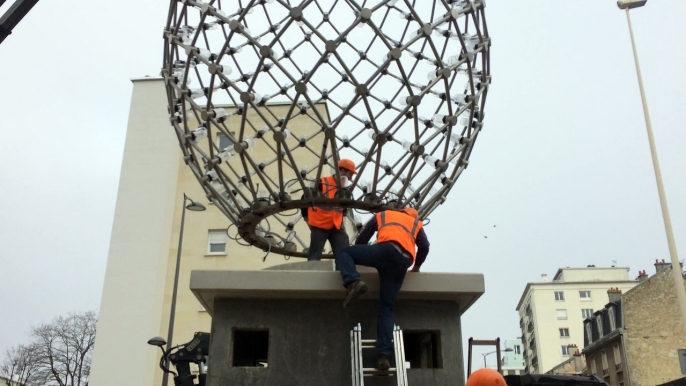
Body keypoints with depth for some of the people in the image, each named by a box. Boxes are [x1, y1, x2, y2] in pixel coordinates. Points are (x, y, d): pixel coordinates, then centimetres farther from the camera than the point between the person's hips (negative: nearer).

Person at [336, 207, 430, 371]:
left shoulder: (382, 214, 34)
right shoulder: (416, 223, 35)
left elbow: (361, 239, 30)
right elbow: (424, 246, 17)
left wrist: (357, 259, 42)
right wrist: (416, 266, 32)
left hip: (386, 250, -3)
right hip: (403, 263, 3)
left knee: (344, 253, 15)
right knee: (386, 308, 9)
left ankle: (354, 283, -15)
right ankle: (383, 354, -5)